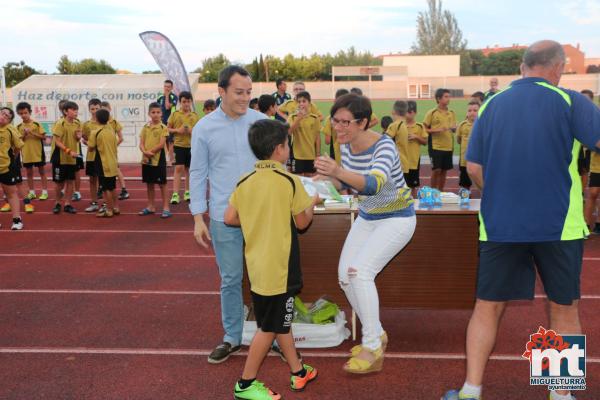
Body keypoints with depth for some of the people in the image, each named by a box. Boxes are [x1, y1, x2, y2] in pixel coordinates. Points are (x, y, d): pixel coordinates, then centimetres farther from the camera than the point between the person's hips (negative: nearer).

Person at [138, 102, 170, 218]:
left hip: (159, 159, -5)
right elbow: (141, 143, 4)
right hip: (146, 160, 5)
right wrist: (145, 152, -15)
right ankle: (151, 206, 24)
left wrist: (151, 152, -15)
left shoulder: (163, 127, -6)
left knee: (162, 184, 0)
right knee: (149, 184, 13)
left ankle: (166, 207, 6)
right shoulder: (145, 127, 9)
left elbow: (161, 144, -14)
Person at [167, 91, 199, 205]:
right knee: (178, 168, -9)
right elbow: (167, 129, 3)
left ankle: (187, 192, 23)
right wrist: (177, 130, -13)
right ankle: (175, 194, -7)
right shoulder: (175, 114, 0)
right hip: (179, 145, -2)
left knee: (188, 168, 11)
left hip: (191, 145, 3)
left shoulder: (195, 116, 5)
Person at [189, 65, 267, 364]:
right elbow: (198, 173, 2)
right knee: (230, 280, 10)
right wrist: (198, 217, -1)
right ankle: (232, 337, 27)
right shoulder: (204, 128, -2)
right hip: (224, 217, 0)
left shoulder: (261, 121, 0)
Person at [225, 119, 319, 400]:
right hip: (279, 267, -7)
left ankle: (298, 372, 32)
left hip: (258, 265, 7)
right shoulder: (289, 181, -14)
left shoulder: (244, 182, 2)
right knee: (269, 327, 7)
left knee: (280, 321, 19)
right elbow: (302, 223, -8)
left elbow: (229, 218, 3)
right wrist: (312, 203, 10)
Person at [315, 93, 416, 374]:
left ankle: (373, 351, -10)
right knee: (345, 275, 0)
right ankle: (376, 334, 21)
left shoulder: (384, 146, -27)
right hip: (367, 217, 8)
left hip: (396, 219, -8)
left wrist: (338, 171, -62)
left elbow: (374, 184, -46)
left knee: (360, 272, -23)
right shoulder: (347, 145, -5)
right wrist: (328, 179, -12)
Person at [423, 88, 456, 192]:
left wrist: (454, 128, -6)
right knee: (436, 170, -5)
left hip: (448, 147, 5)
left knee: (444, 170, 10)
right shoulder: (431, 113, -7)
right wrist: (437, 130, -18)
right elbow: (424, 129, -5)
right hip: (436, 146, -5)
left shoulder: (451, 113, 7)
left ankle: (440, 192, 23)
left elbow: (454, 127, 18)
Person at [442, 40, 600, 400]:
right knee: (564, 310, 15)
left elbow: (474, 169, 3)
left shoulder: (492, 105, 4)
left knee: (488, 307, 11)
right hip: (559, 225, -2)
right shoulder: (568, 101, -4)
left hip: (499, 224, 2)